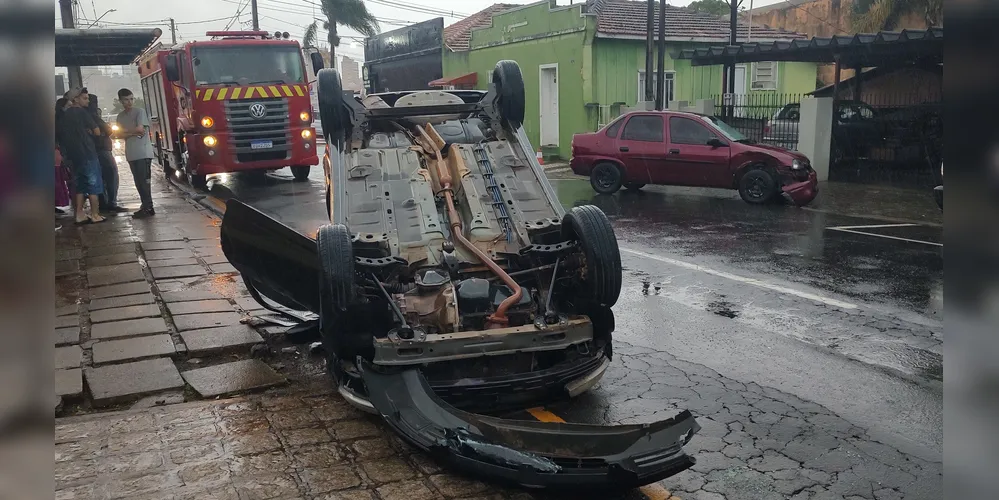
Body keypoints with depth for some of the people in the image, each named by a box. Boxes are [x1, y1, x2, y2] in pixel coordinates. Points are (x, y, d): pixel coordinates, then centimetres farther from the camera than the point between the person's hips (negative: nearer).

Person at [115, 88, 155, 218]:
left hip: (143, 153, -6)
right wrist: (133, 133, -9)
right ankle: (146, 207, 11)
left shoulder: (139, 111, -1)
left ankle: (147, 208, -9)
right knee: (139, 182, 6)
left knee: (144, 181, -10)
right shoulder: (120, 116, 16)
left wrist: (125, 131, 2)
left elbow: (140, 129, -11)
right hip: (131, 154, 6)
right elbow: (120, 135, 6)